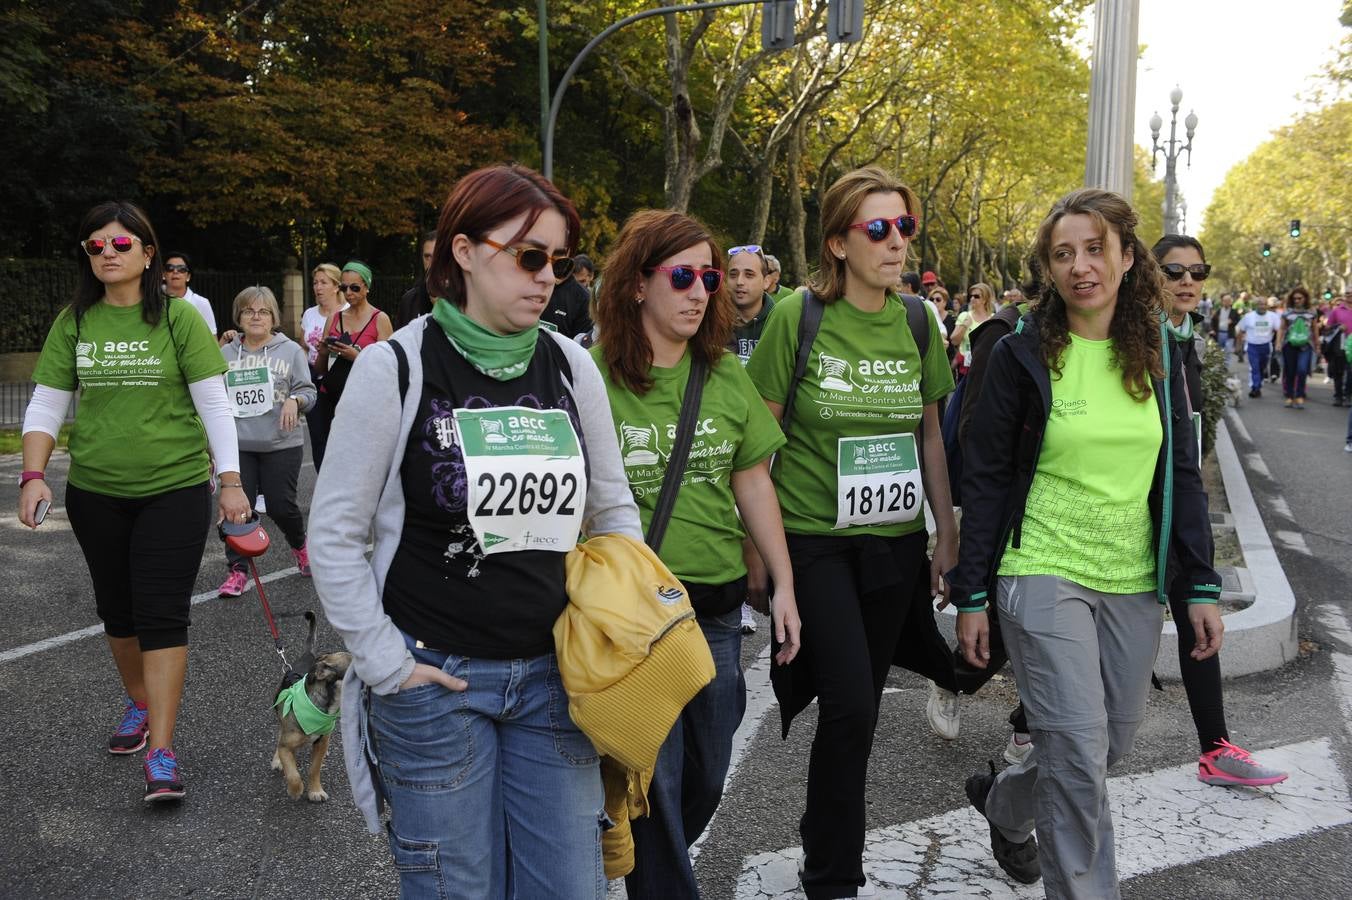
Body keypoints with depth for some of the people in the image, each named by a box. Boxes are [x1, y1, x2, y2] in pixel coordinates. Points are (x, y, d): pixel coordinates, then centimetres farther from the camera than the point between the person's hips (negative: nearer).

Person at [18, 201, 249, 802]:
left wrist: (230, 480, -11)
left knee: (162, 615, -6)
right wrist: (33, 475, -10)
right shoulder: (74, 322, 3)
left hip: (174, 488, -4)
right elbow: (46, 406, 3)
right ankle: (139, 703, 40)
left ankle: (161, 751, -3)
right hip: (95, 492, 4)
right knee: (117, 609, 16)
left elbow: (213, 404, -6)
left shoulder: (178, 318, -6)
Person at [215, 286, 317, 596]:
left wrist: (294, 400, -18)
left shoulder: (291, 350, 3)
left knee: (280, 506, -1)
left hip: (281, 445, -2)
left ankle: (300, 545, 30)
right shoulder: (226, 354, 9)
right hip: (237, 445, 2)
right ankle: (237, 570, 8)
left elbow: (308, 391, 3)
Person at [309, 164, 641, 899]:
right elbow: (334, 535, -6)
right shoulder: (395, 367, -9)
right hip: (436, 678, -3)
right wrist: (387, 665, -9)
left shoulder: (572, 367, 2)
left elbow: (614, 509, 12)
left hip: (554, 674, 4)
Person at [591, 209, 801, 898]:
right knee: (654, 780, 4)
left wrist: (783, 585, 8)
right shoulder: (592, 375, -10)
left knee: (707, 773, 17)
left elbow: (753, 482, 9)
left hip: (719, 603, 5)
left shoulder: (726, 373, 5)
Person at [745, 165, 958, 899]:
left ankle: (826, 838, 34)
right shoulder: (798, 316, -10)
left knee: (861, 707, 12)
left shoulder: (917, 322, 3)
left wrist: (947, 534, 11)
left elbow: (928, 434, 12)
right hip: (815, 539, -4)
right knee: (850, 705, -11)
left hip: (895, 541, 5)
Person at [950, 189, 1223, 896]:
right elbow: (984, 479, -4)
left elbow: (1182, 477, 9)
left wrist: (1202, 587, 3)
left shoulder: (1158, 358, 5)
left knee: (1115, 741, 13)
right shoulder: (1023, 356, -6)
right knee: (1079, 753, -10)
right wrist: (970, 596, -6)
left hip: (1132, 583, 5)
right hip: (1043, 574, -4)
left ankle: (1004, 803, 40)